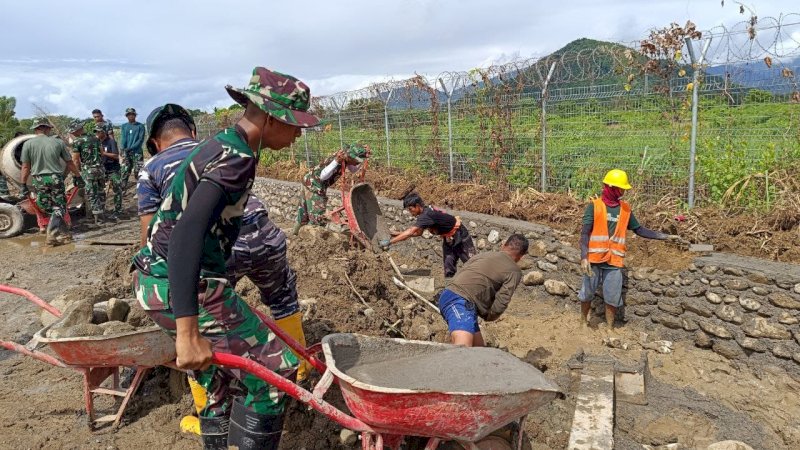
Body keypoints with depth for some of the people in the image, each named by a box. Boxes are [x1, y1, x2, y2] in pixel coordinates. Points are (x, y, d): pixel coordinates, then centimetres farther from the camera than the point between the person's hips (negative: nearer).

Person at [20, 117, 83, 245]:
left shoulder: (28, 144, -1)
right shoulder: (58, 142, 0)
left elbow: (25, 167, -1)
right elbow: (69, 163, 5)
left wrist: (23, 184, 6)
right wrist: (78, 176, 17)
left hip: (39, 180, 1)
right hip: (56, 178, -1)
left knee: (48, 209, 13)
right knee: (59, 208, 7)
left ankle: (63, 233, 15)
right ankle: (52, 235, -5)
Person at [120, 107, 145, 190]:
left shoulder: (140, 126, 2)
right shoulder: (124, 126, 13)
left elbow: (141, 139, -6)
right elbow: (122, 139, 4)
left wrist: (130, 148, -15)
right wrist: (123, 149, -13)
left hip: (137, 153, -3)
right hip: (126, 153, 3)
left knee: (138, 172, -6)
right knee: (124, 172, 1)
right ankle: (122, 189, 7)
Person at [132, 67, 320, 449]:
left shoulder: (221, 144, 11)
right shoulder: (237, 158, -19)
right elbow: (187, 231, -32)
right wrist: (188, 332, -38)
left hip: (154, 281, 10)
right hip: (183, 288, -10)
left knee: (217, 375, 24)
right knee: (274, 370, -3)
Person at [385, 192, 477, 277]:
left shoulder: (427, 215, -30)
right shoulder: (425, 213, -2)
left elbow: (410, 232, -35)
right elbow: (418, 232, 7)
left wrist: (389, 242, -34)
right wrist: (398, 234, -1)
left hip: (460, 236, -9)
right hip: (448, 239, 9)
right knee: (448, 269, 4)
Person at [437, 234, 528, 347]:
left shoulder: (484, 254, 24)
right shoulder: (514, 271, 4)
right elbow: (500, 305, -7)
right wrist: (487, 316, 14)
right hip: (461, 302, -9)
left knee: (478, 349, 15)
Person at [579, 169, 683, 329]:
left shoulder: (625, 208, 8)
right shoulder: (594, 205, -6)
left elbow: (639, 230, 15)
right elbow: (584, 233, -10)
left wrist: (666, 236, 10)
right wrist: (584, 257, -21)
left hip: (614, 261, 3)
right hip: (594, 259, -3)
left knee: (612, 298, 6)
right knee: (587, 294, 8)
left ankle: (610, 329, 20)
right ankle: (583, 322, 30)